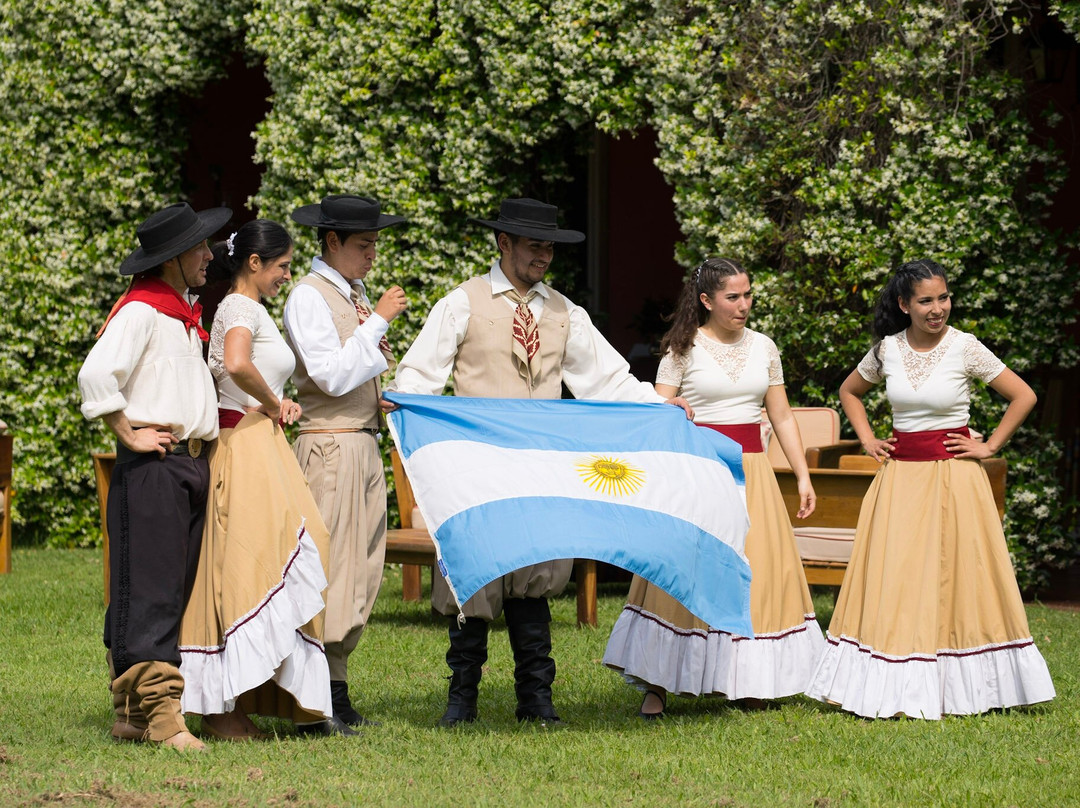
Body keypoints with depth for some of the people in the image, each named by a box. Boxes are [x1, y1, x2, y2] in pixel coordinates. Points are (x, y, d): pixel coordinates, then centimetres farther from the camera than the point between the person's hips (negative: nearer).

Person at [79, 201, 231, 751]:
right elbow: (96, 376, -23)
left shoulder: (185, 314, 19)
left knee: (173, 595, 8)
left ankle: (132, 713, 13)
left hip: (192, 464, 9)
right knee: (149, 592, -9)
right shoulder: (140, 310, -10)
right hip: (153, 465, -9)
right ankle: (159, 713, -12)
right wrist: (130, 436, -17)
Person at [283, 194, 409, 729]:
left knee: (360, 569, 9)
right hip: (330, 444, -9)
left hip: (364, 444, 9)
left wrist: (379, 356, 6)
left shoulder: (356, 296, 16)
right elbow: (332, 375, -19)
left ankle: (337, 693, 14)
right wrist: (377, 322, -16)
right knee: (328, 565, -10)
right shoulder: (309, 297, -10)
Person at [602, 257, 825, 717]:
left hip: (751, 471, 4)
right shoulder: (684, 349, -2)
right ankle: (657, 686, 0)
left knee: (755, 572, 1)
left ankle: (747, 682, 9)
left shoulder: (763, 348, 10)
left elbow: (782, 416, 15)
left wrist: (803, 477, 10)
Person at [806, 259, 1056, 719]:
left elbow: (1023, 397, -3)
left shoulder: (964, 348, -7)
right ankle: (894, 685, 5)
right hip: (900, 476, 3)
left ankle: (958, 685, 7)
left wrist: (989, 447, -4)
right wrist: (867, 440, 10)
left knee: (954, 577, -1)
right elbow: (849, 391, 22)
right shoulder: (888, 350, 3)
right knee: (894, 580, 1)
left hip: (951, 475, -3)